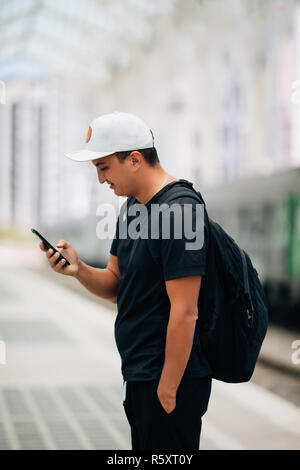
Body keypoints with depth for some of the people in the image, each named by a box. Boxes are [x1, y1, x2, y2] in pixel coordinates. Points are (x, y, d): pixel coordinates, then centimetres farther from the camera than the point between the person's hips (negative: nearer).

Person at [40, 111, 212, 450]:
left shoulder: (178, 212, -19)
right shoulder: (132, 206, 11)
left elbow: (185, 312, -22)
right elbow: (117, 286, 15)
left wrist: (167, 391, -20)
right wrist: (78, 270, -5)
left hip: (171, 376, -9)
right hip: (138, 372, 9)